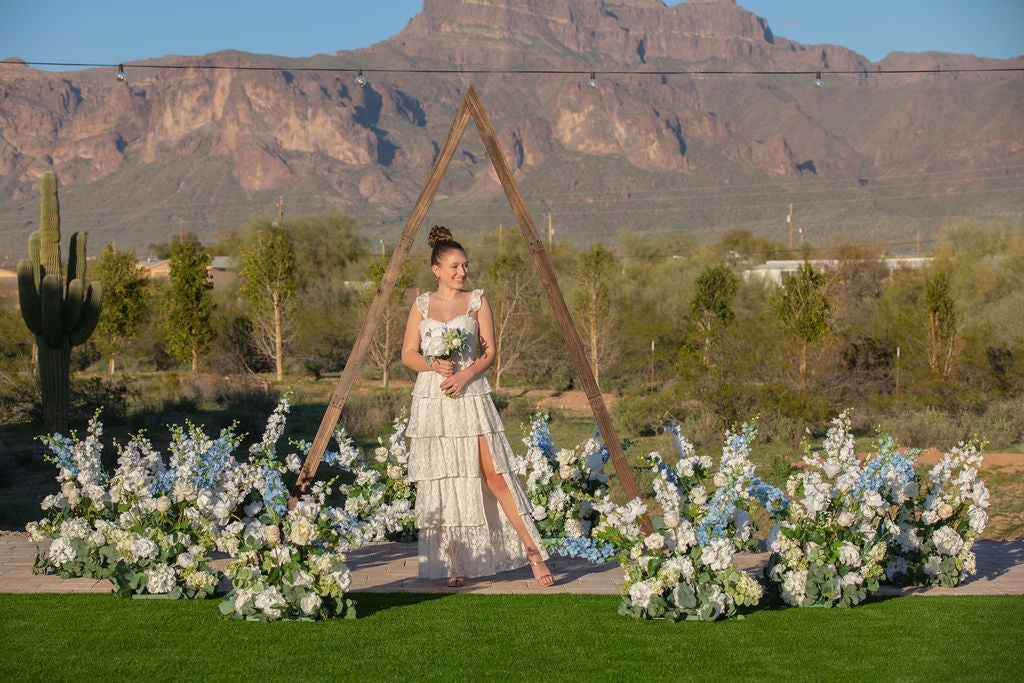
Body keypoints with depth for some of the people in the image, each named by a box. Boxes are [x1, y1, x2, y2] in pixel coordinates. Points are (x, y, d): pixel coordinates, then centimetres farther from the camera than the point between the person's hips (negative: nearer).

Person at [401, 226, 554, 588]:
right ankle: (454, 562, 8)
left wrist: (465, 374, -15)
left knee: (494, 475, -8)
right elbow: (408, 354, 8)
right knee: (442, 481, 1)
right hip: (432, 400, 2)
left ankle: (532, 548, -2)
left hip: (471, 397, -2)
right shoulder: (422, 305, 9)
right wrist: (433, 365, -12)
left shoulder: (477, 300, 6)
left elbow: (489, 352, 2)